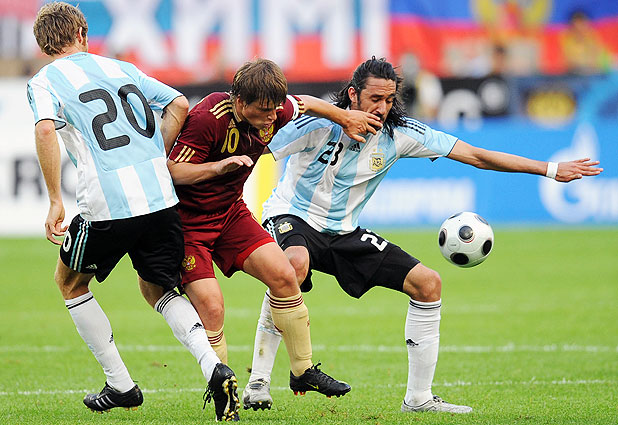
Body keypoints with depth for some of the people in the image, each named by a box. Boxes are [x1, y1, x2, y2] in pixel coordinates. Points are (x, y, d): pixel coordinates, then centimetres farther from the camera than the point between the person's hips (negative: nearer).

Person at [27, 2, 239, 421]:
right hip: (161, 196, 4)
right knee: (158, 290, 21)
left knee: (69, 282, 23)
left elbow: (46, 130, -15)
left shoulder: (43, 82, 5)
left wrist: (55, 202, -13)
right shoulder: (122, 68, 20)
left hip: (107, 207, -4)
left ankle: (121, 385, 21)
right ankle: (213, 366, -6)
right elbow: (179, 104, 16)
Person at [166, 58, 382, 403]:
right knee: (211, 307, -17)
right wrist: (219, 166, -40)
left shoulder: (275, 112, -9)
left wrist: (346, 118, 25)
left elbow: (304, 103, 14)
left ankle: (303, 371, 11)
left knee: (283, 275, -5)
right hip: (186, 220, -6)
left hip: (231, 212, 7)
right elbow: (172, 170, -26)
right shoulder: (208, 118, -29)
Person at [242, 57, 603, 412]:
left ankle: (419, 397, 7)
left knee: (428, 284, -4)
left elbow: (475, 155, -5)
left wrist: (550, 169, -6)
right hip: (292, 219, -6)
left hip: (345, 233, 6)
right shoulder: (318, 125, -21)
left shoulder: (400, 133, -9)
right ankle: (258, 384, -32)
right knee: (295, 263, -40)